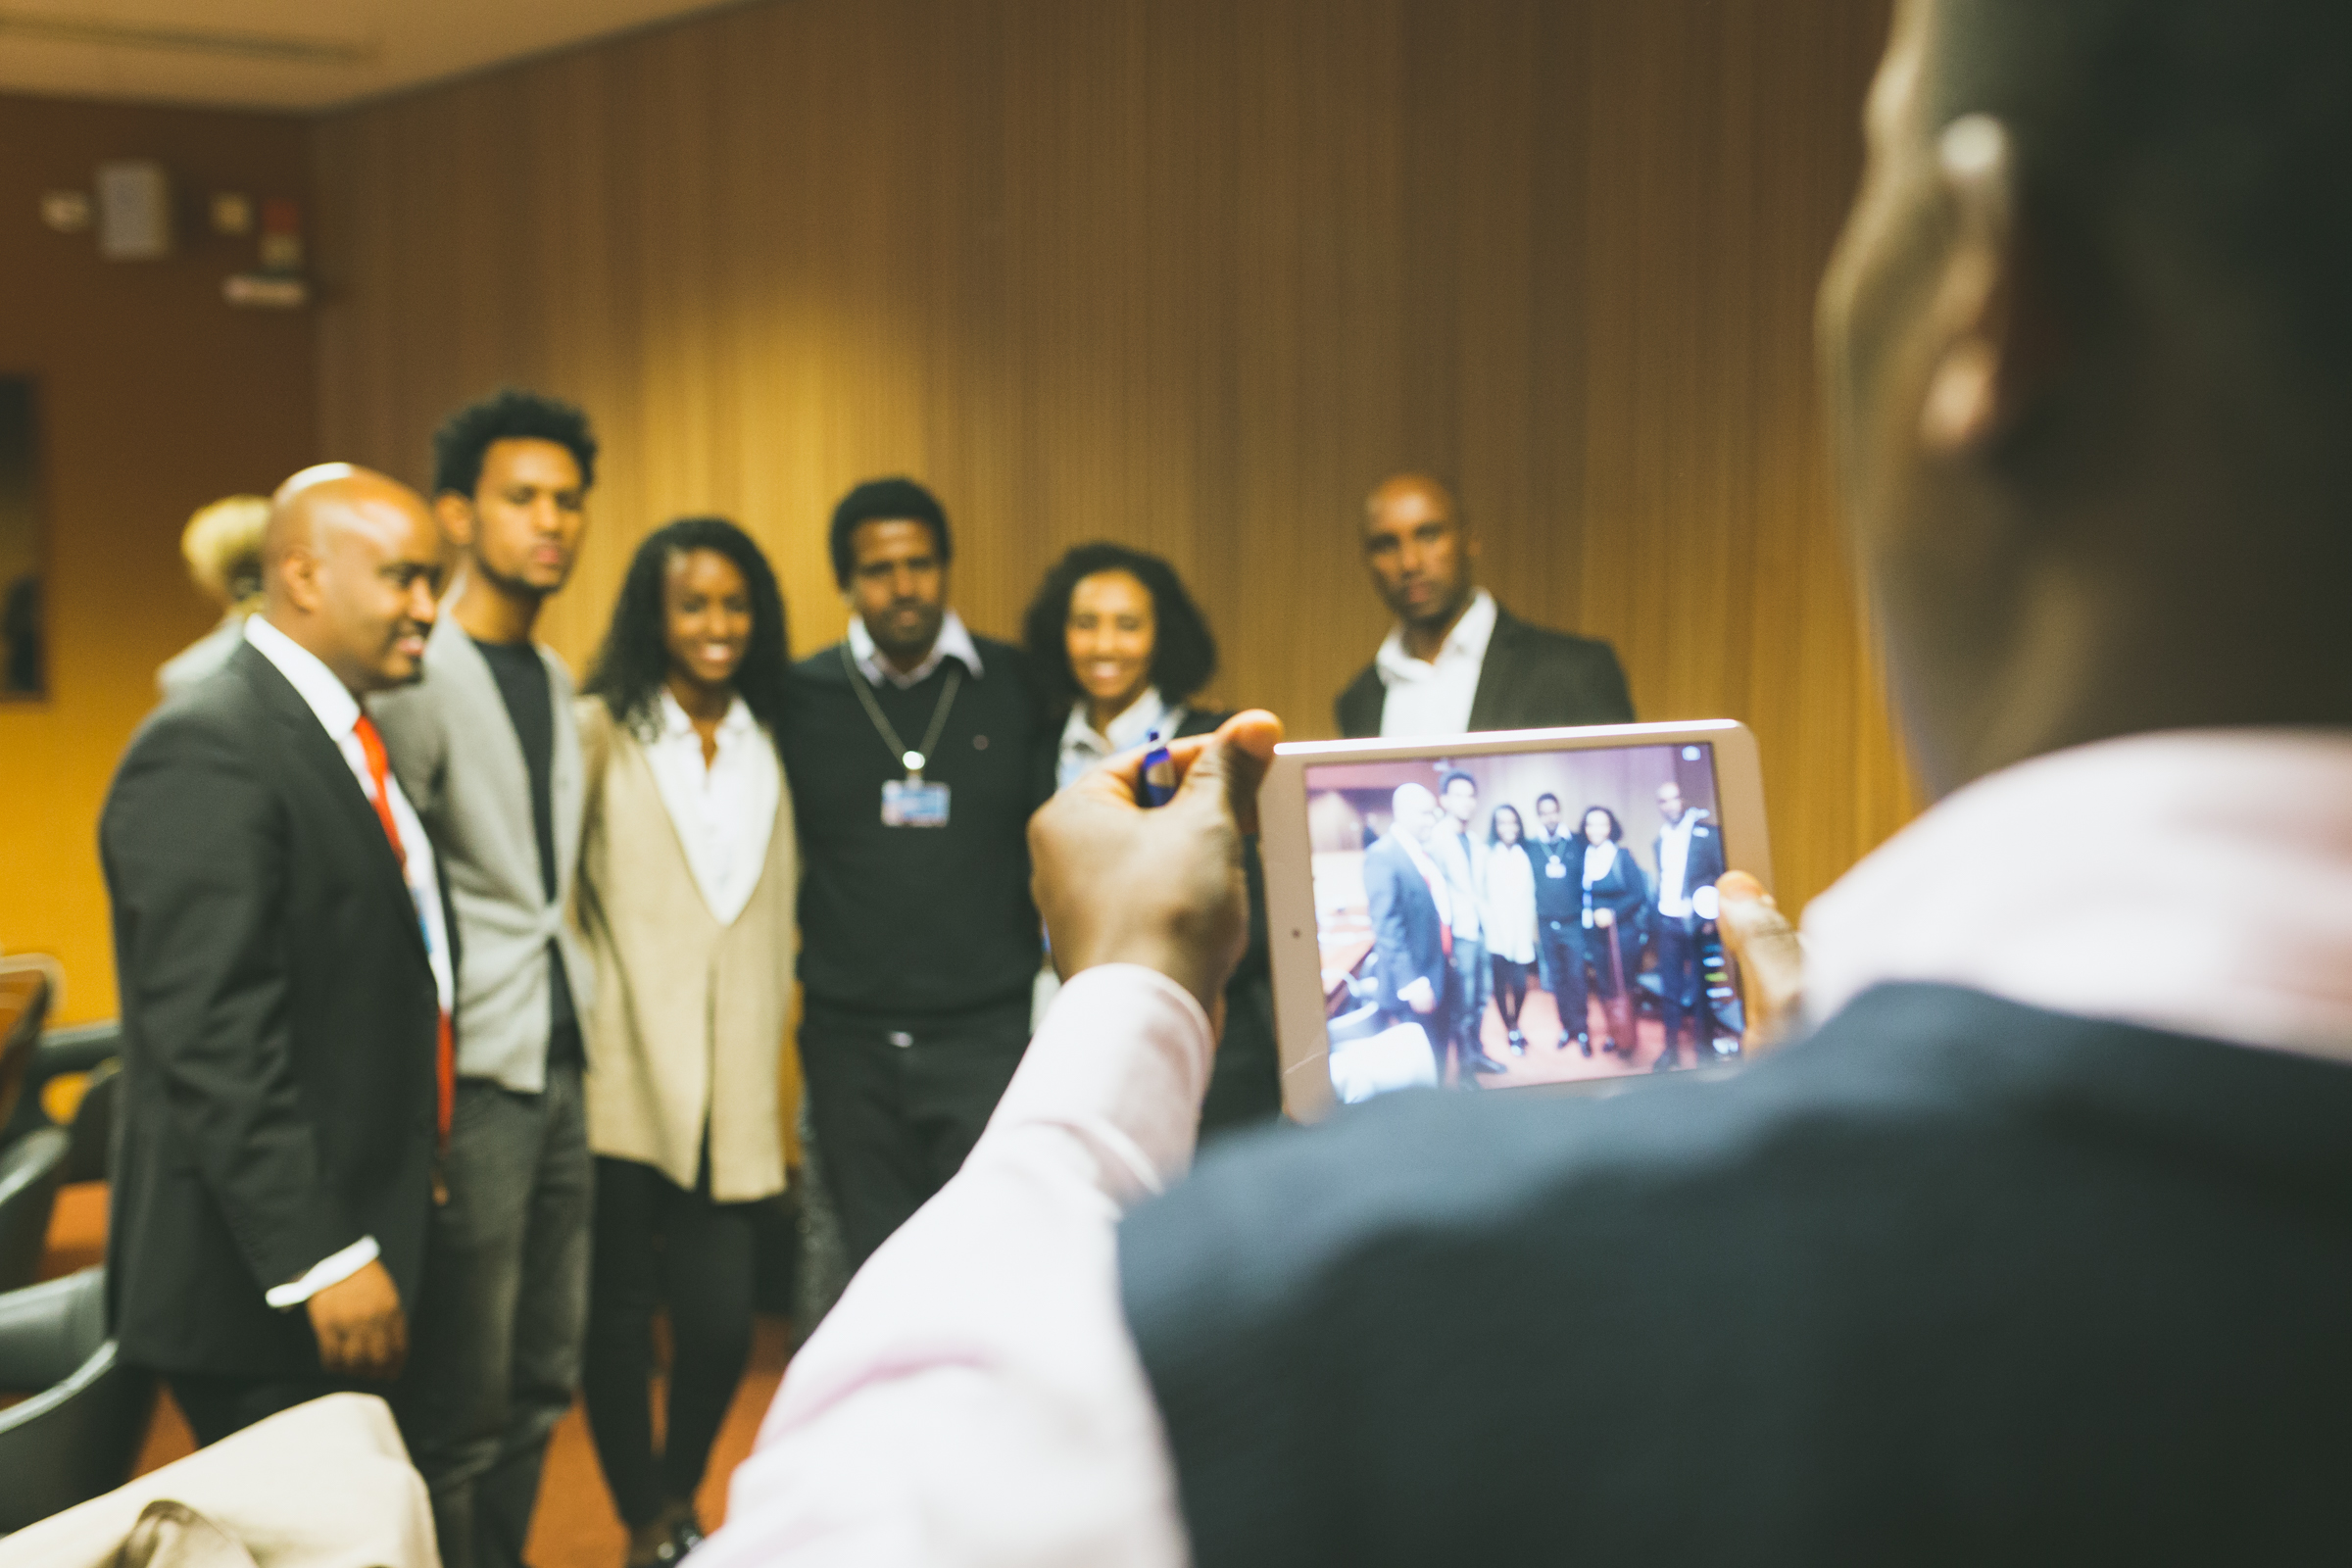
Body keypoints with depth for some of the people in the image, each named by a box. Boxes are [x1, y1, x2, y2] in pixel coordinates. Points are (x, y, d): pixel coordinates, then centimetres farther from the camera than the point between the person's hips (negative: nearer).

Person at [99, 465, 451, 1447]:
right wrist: (324, 1260, -23)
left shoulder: (342, 742, 15)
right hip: (260, 1285, -9)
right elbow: (213, 1041, -22)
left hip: (350, 1240, 9)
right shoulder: (205, 752, -15)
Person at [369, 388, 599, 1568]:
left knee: (542, 1382, 15)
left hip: (559, 1068, 8)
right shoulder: (415, 676, -11)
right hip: (472, 1074, -8)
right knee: (459, 1412, 0)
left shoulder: (555, 680, 15)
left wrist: (576, 998, 12)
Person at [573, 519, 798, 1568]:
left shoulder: (769, 746, 13)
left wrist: (769, 1054, 13)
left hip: (731, 1090, 3)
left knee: (722, 1324, 1)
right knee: (619, 1314, 5)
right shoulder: (601, 733, -2)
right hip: (623, 1077, -3)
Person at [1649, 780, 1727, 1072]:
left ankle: (1703, 1048, 13)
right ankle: (1671, 1047, 15)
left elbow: (1722, 876, -5)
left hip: (1697, 923, -4)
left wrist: (1712, 917, -12)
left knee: (1701, 988, 3)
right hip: (1667, 923, 4)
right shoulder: (1661, 839, 11)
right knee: (1670, 989, 7)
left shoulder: (1706, 833, -5)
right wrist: (1654, 920, 10)